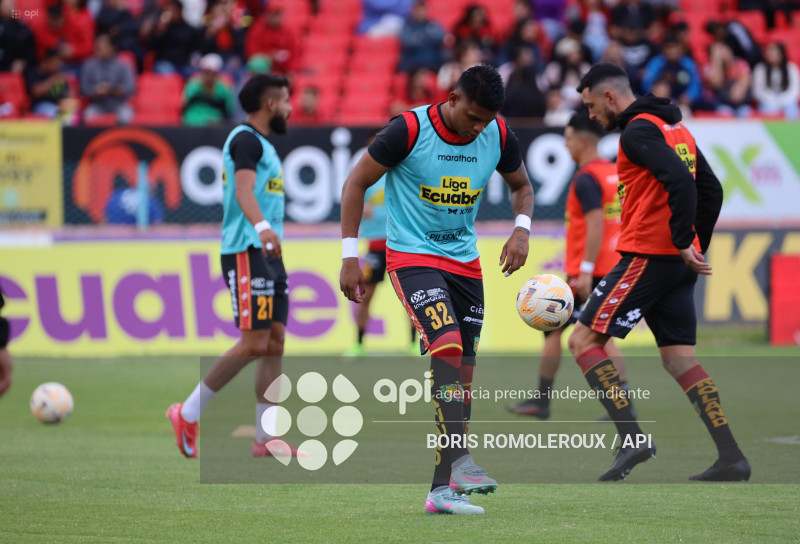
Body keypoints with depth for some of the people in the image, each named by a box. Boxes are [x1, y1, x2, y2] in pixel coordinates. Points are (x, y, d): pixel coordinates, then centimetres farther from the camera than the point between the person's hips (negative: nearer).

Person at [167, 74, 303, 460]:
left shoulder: (261, 144, 22)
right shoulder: (246, 140, -9)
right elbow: (244, 190, -25)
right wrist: (262, 226, -41)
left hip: (268, 254, 10)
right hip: (247, 252, -10)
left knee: (274, 342, 5)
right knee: (255, 343, -13)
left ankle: (266, 439, 6)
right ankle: (188, 414, -5)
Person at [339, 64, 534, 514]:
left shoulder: (499, 136, -3)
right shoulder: (409, 131, -17)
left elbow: (522, 186, 16)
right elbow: (356, 183, -7)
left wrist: (522, 229, -5)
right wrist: (350, 256, -10)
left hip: (465, 263, 5)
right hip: (412, 256, -5)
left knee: (462, 375, 1)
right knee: (448, 344, -27)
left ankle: (442, 489, 6)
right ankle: (460, 460, -30)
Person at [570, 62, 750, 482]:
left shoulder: (638, 131, -10)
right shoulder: (675, 128, 19)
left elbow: (679, 180, -24)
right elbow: (711, 190, 19)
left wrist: (683, 244, -22)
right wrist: (697, 247, 17)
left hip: (648, 256, -9)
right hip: (679, 264, 9)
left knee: (583, 341, -4)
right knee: (678, 358, 8)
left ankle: (632, 438, -15)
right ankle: (731, 458, -1)